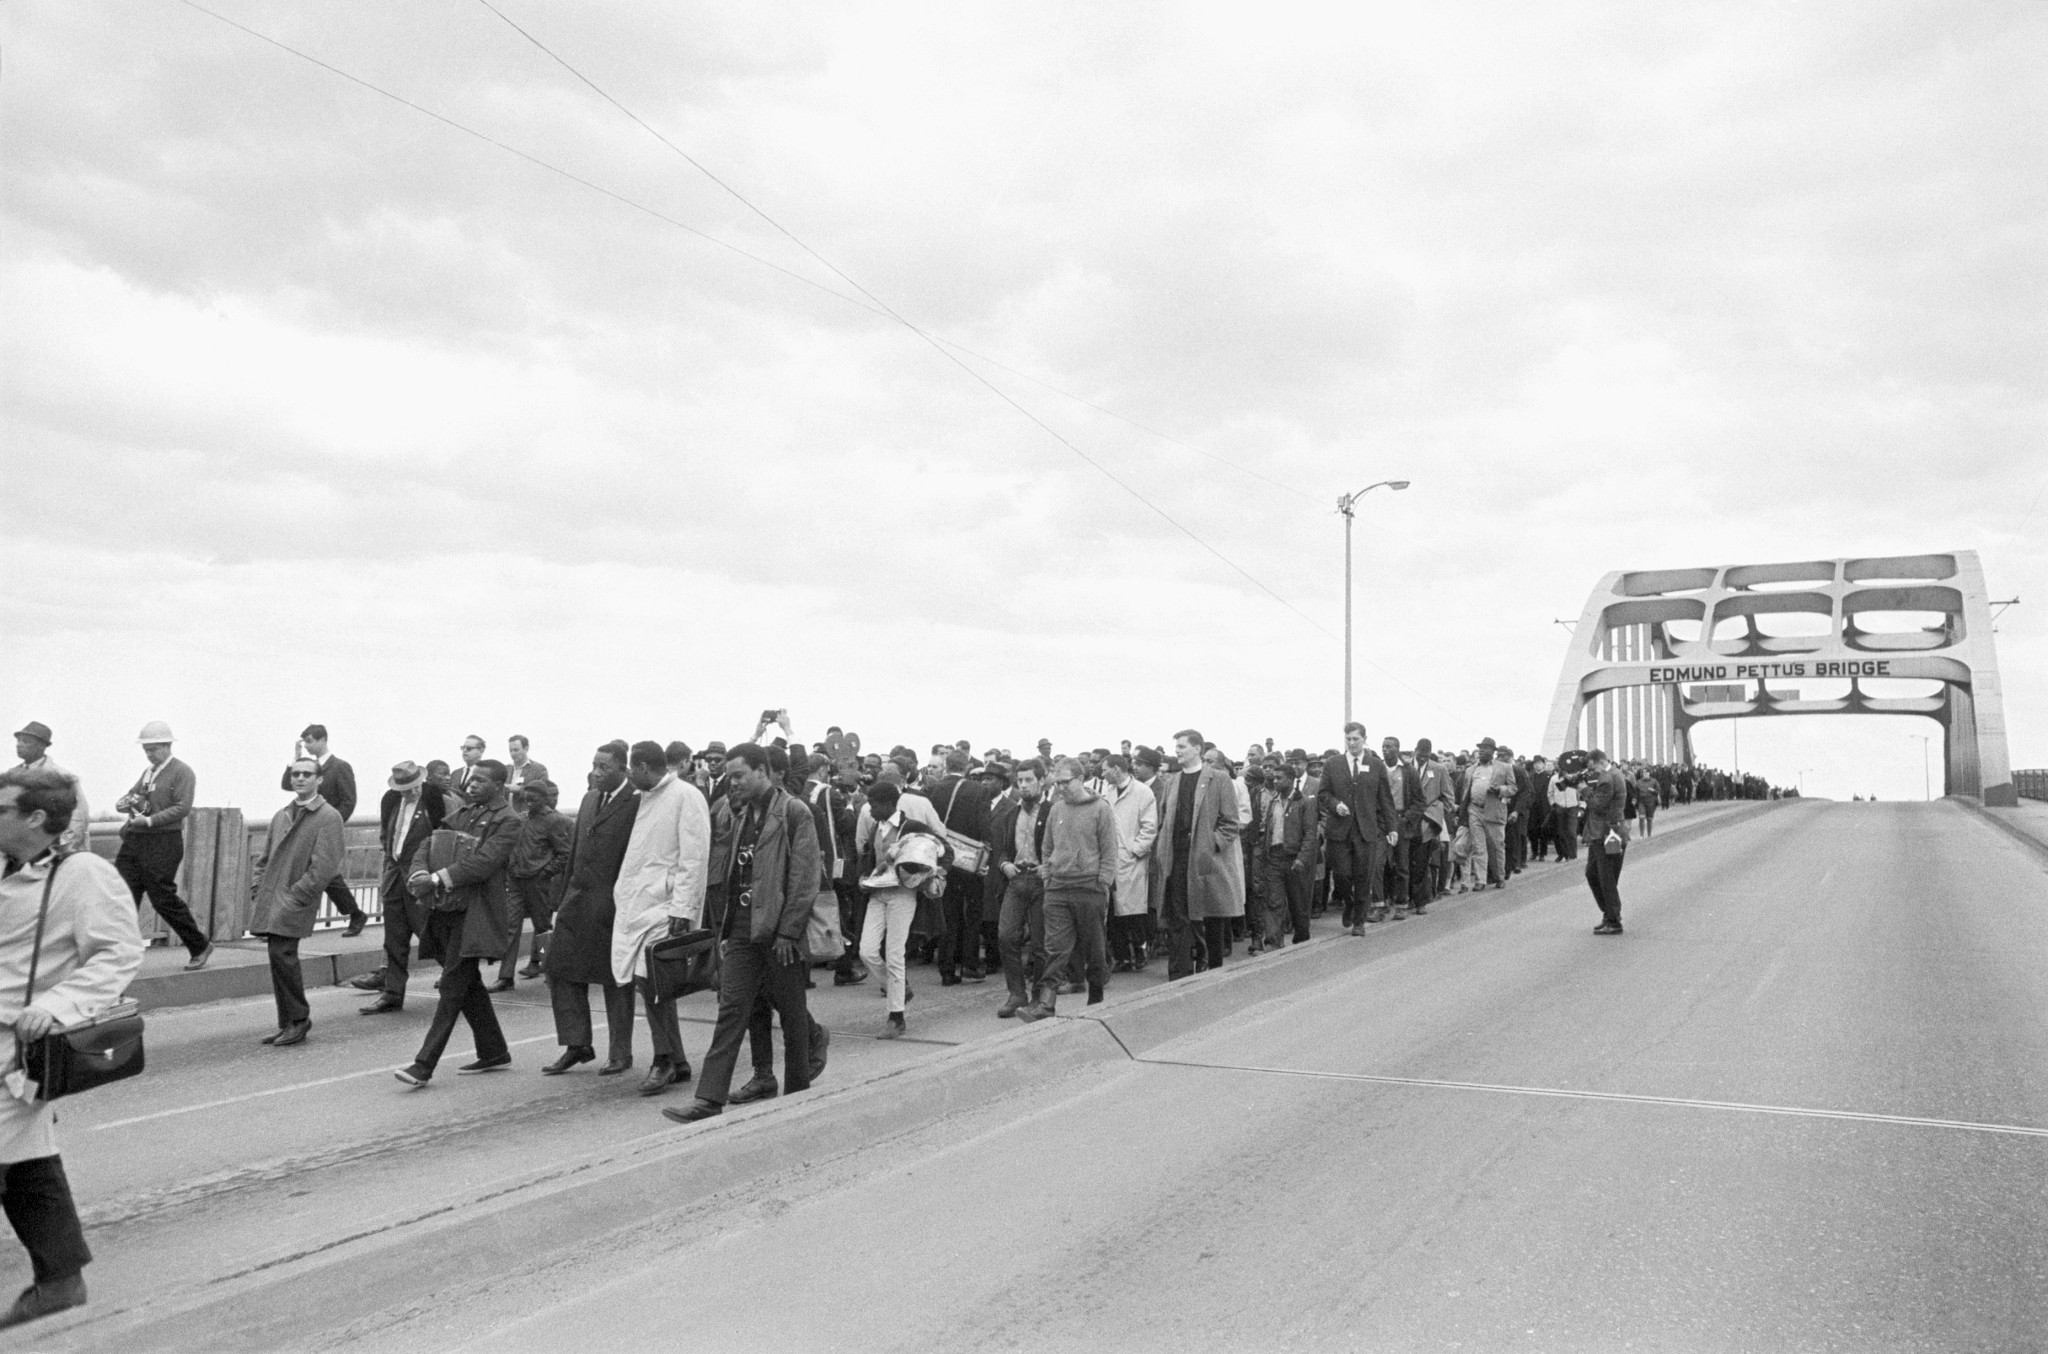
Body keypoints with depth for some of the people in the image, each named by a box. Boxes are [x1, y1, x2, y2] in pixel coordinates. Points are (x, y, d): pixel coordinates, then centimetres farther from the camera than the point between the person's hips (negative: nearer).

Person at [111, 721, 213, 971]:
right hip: (134, 841, 8)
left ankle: (200, 946, 10)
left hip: (163, 843, -8)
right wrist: (123, 803, 3)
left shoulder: (182, 772, -6)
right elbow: (132, 795, 27)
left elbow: (182, 808, -15)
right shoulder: (149, 772, 19)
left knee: (163, 898, -5)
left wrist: (149, 820, -22)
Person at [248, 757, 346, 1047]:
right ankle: (290, 1024, 17)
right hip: (271, 901, 7)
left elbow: (324, 866, -13)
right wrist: (260, 890, 10)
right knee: (280, 958, 8)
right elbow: (266, 858, 23)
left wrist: (295, 895, -16)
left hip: (296, 902, -7)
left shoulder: (328, 817, -6)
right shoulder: (281, 816, 18)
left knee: (282, 955, -15)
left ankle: (298, 1020, -1)